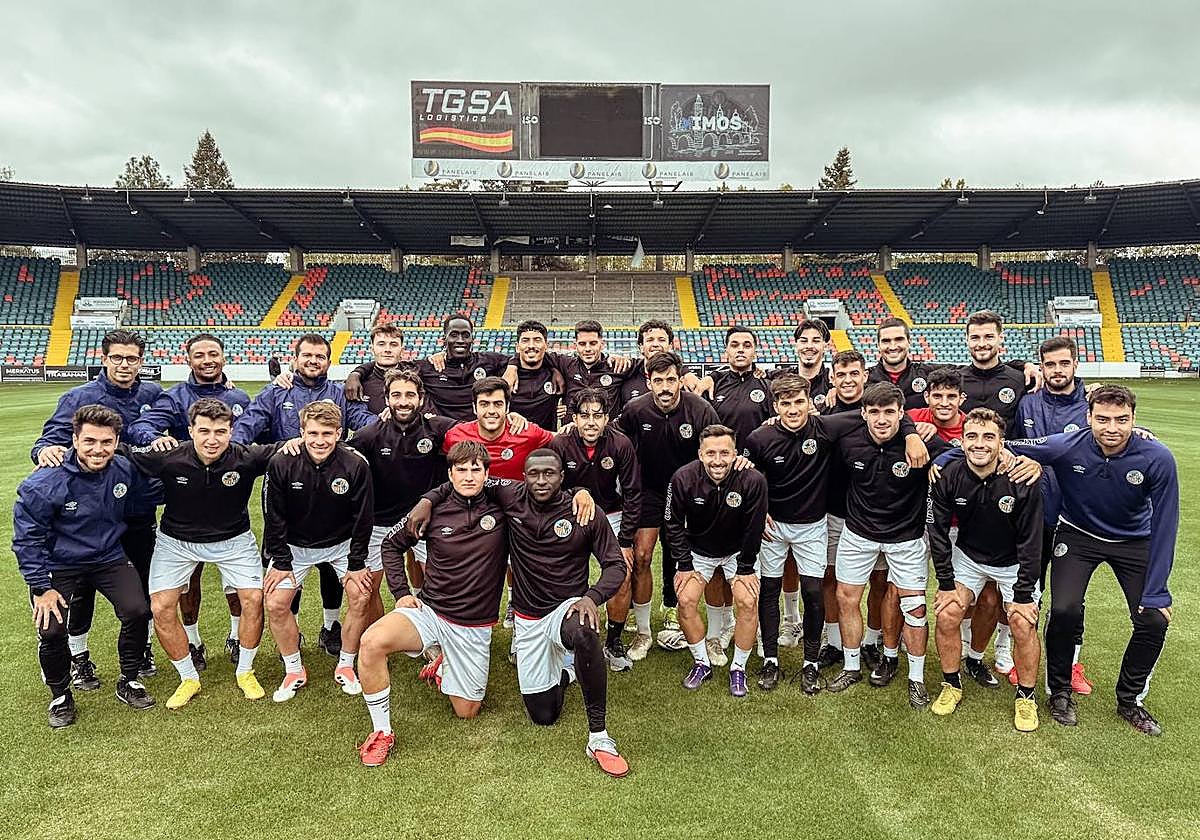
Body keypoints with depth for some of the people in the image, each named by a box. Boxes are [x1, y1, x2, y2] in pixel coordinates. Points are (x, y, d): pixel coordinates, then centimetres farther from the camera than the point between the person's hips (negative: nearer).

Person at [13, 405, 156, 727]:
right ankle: (60, 695, 16)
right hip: (58, 564, -2)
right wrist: (41, 587, -12)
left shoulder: (126, 470, -13)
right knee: (51, 630, -16)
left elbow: (149, 495, 12)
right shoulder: (44, 483, -24)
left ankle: (129, 682, 14)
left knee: (137, 611, -14)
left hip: (109, 557, 3)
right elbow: (27, 538, -13)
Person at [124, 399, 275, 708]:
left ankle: (245, 672, 14)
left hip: (233, 539, -1)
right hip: (177, 541, 1)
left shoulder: (246, 458, -25)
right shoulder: (168, 458, -25)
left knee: (254, 599, -12)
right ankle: (189, 678, 16)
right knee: (161, 608, -7)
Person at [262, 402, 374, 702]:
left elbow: (362, 518, -13)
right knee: (275, 604, -8)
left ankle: (345, 666, 9)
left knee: (361, 597, -12)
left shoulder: (356, 466, -24)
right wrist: (281, 562, -9)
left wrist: (356, 564, -10)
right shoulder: (281, 464, -22)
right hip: (294, 544, 1)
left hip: (341, 542, 0)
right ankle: (294, 671, 13)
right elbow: (274, 517, -10)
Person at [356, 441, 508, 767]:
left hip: (475, 626, 1)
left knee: (466, 711, 8)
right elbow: (391, 544, 9)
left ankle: (443, 668, 41)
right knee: (372, 642, -30)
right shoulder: (434, 510, -5)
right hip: (429, 610, 0)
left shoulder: (501, 509, -8)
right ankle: (381, 732, -10)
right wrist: (401, 591, 1)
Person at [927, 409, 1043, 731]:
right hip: (968, 556, 2)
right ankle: (951, 686, 13)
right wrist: (946, 583, -10)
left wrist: (1024, 594, -17)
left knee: (1023, 624, -12)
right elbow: (938, 532, -10)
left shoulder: (1022, 481, -25)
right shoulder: (949, 478, -20)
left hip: (1014, 562, -1)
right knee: (947, 616, -9)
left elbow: (1030, 542, -18)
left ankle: (1026, 696, 12)